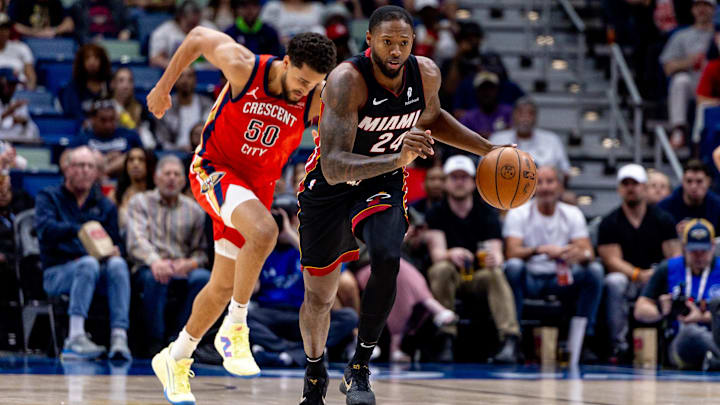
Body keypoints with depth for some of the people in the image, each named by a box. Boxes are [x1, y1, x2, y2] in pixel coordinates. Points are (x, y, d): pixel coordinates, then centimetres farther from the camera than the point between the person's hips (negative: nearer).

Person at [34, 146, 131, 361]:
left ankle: (119, 336, -43)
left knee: (117, 264, -30)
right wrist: (78, 230, -28)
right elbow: (45, 229, -13)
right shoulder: (48, 197, 8)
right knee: (89, 263, -35)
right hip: (56, 273, -3)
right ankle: (75, 337, -46)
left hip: (96, 275, 3)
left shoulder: (105, 206, 18)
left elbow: (115, 245, 11)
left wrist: (112, 250, -14)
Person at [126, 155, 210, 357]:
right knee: (155, 277, -38)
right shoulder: (140, 202, 10)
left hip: (182, 269, 2)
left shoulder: (194, 210, 17)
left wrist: (190, 263, -15)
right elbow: (137, 240, -8)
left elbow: (201, 250, 11)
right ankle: (154, 341, -25)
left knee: (202, 277, -31)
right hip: (147, 267, -2)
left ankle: (178, 338, -24)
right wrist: (155, 261, -29)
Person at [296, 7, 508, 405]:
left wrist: (488, 150, 2)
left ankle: (359, 368, -11)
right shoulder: (347, 81, -31)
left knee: (387, 260, -28)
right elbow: (333, 167, -40)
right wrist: (398, 158, -54)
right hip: (330, 187, -2)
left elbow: (431, 118, 12)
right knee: (318, 296, 11)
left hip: (383, 184, 2)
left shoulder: (426, 74, -14)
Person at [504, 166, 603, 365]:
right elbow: (513, 252, -19)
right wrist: (540, 250, -38)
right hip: (528, 280, -2)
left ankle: (576, 347, -25)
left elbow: (588, 253, -8)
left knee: (594, 270, -24)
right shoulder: (518, 213, -3)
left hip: (560, 281, 2)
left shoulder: (572, 214, 4)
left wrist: (582, 254, -34)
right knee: (513, 266, -34)